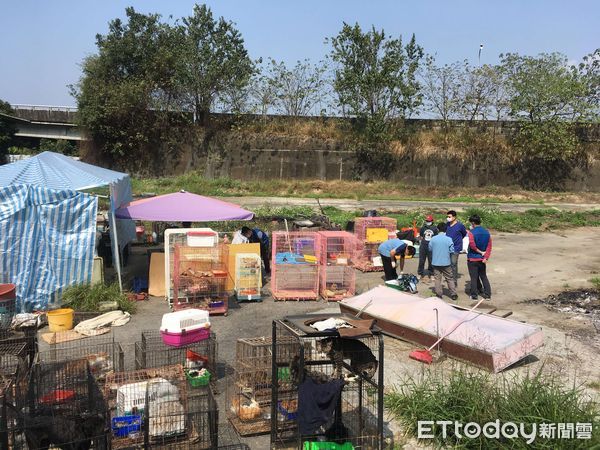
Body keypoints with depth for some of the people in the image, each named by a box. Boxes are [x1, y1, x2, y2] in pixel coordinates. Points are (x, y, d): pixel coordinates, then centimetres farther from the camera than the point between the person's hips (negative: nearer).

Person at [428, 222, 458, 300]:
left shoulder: (433, 239, -6)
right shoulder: (449, 239, -11)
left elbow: (429, 248, 6)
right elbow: (452, 251, -9)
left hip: (436, 262, 1)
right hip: (446, 262, -1)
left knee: (437, 278, 9)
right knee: (450, 279, 10)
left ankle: (439, 294, 9)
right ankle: (453, 294, 13)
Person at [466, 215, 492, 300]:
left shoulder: (472, 232, -14)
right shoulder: (486, 232, 3)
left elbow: (472, 244, -27)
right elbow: (489, 246, -2)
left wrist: (479, 251, -12)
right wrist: (486, 257, -7)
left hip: (472, 258, -5)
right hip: (482, 259, 5)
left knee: (474, 277, 3)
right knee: (483, 276, 16)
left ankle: (474, 295, 9)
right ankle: (487, 294, 16)